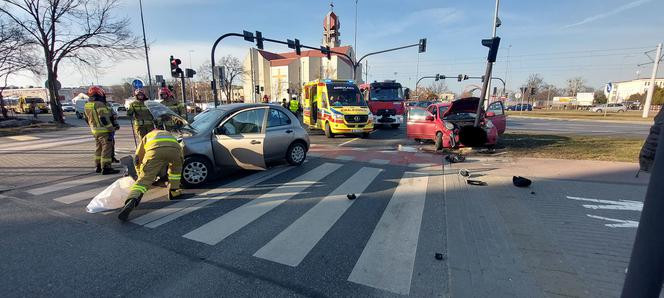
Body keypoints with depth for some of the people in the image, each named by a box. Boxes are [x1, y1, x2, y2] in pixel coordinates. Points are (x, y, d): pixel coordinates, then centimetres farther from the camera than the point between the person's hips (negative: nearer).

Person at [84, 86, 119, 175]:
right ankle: (106, 168, -6)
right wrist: (111, 129, -18)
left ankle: (98, 166, 26)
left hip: (95, 131, 9)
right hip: (104, 131, -9)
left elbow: (87, 119, 20)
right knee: (107, 148, -5)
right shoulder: (99, 104, -16)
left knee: (99, 148, 19)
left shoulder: (87, 105, 12)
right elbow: (104, 118, -22)